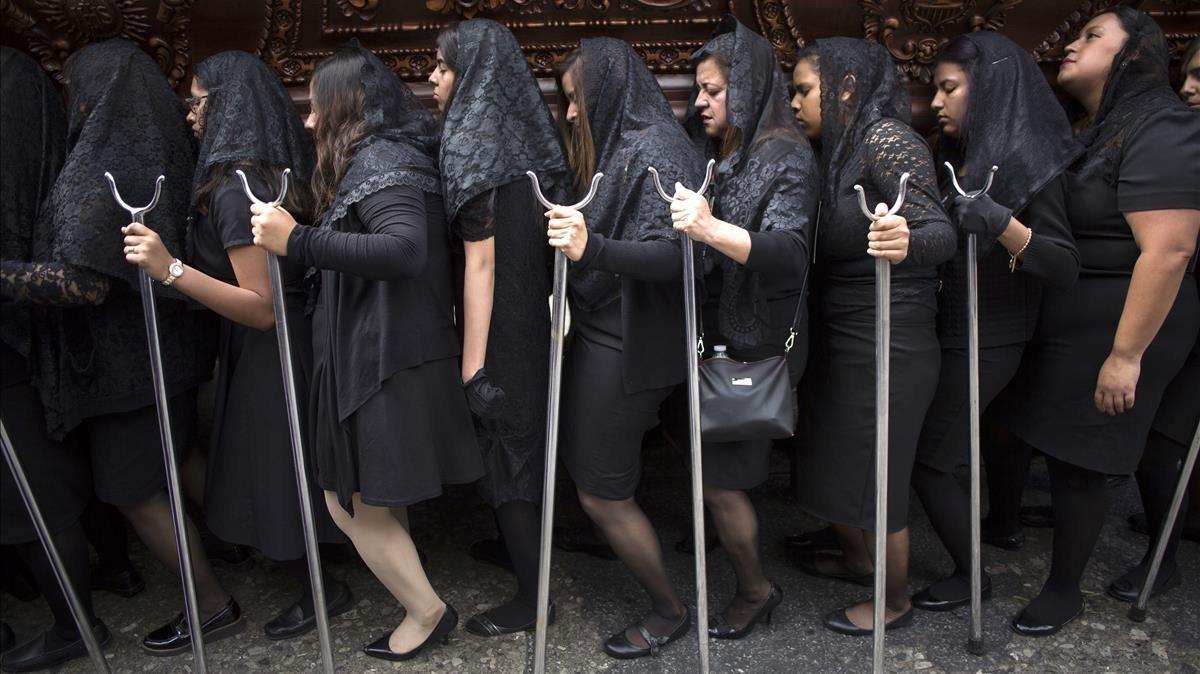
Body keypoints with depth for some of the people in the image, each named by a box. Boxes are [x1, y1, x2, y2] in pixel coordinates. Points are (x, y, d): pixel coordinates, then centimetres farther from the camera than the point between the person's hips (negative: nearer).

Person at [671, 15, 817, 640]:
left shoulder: (787, 156, -11)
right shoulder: (710, 154, 9)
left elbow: (788, 253, -28)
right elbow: (678, 237, 16)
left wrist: (710, 228, -43)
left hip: (757, 346, -7)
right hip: (711, 336, 7)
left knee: (717, 479, -1)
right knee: (694, 457, 12)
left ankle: (756, 589, 24)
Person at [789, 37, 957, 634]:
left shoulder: (887, 139, -15)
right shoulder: (838, 150, 11)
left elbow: (940, 232, -26)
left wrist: (906, 243, -46)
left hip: (887, 347, -8)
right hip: (838, 340, 8)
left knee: (868, 476, 4)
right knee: (832, 459, 19)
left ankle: (895, 602, 26)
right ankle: (856, 559, 44)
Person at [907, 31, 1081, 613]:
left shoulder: (1026, 162, -13)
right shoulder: (958, 157, 8)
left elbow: (1066, 269, -18)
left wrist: (1004, 225, -33)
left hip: (985, 342, -7)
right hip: (947, 331, 7)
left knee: (927, 459, -1)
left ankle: (971, 576, 19)